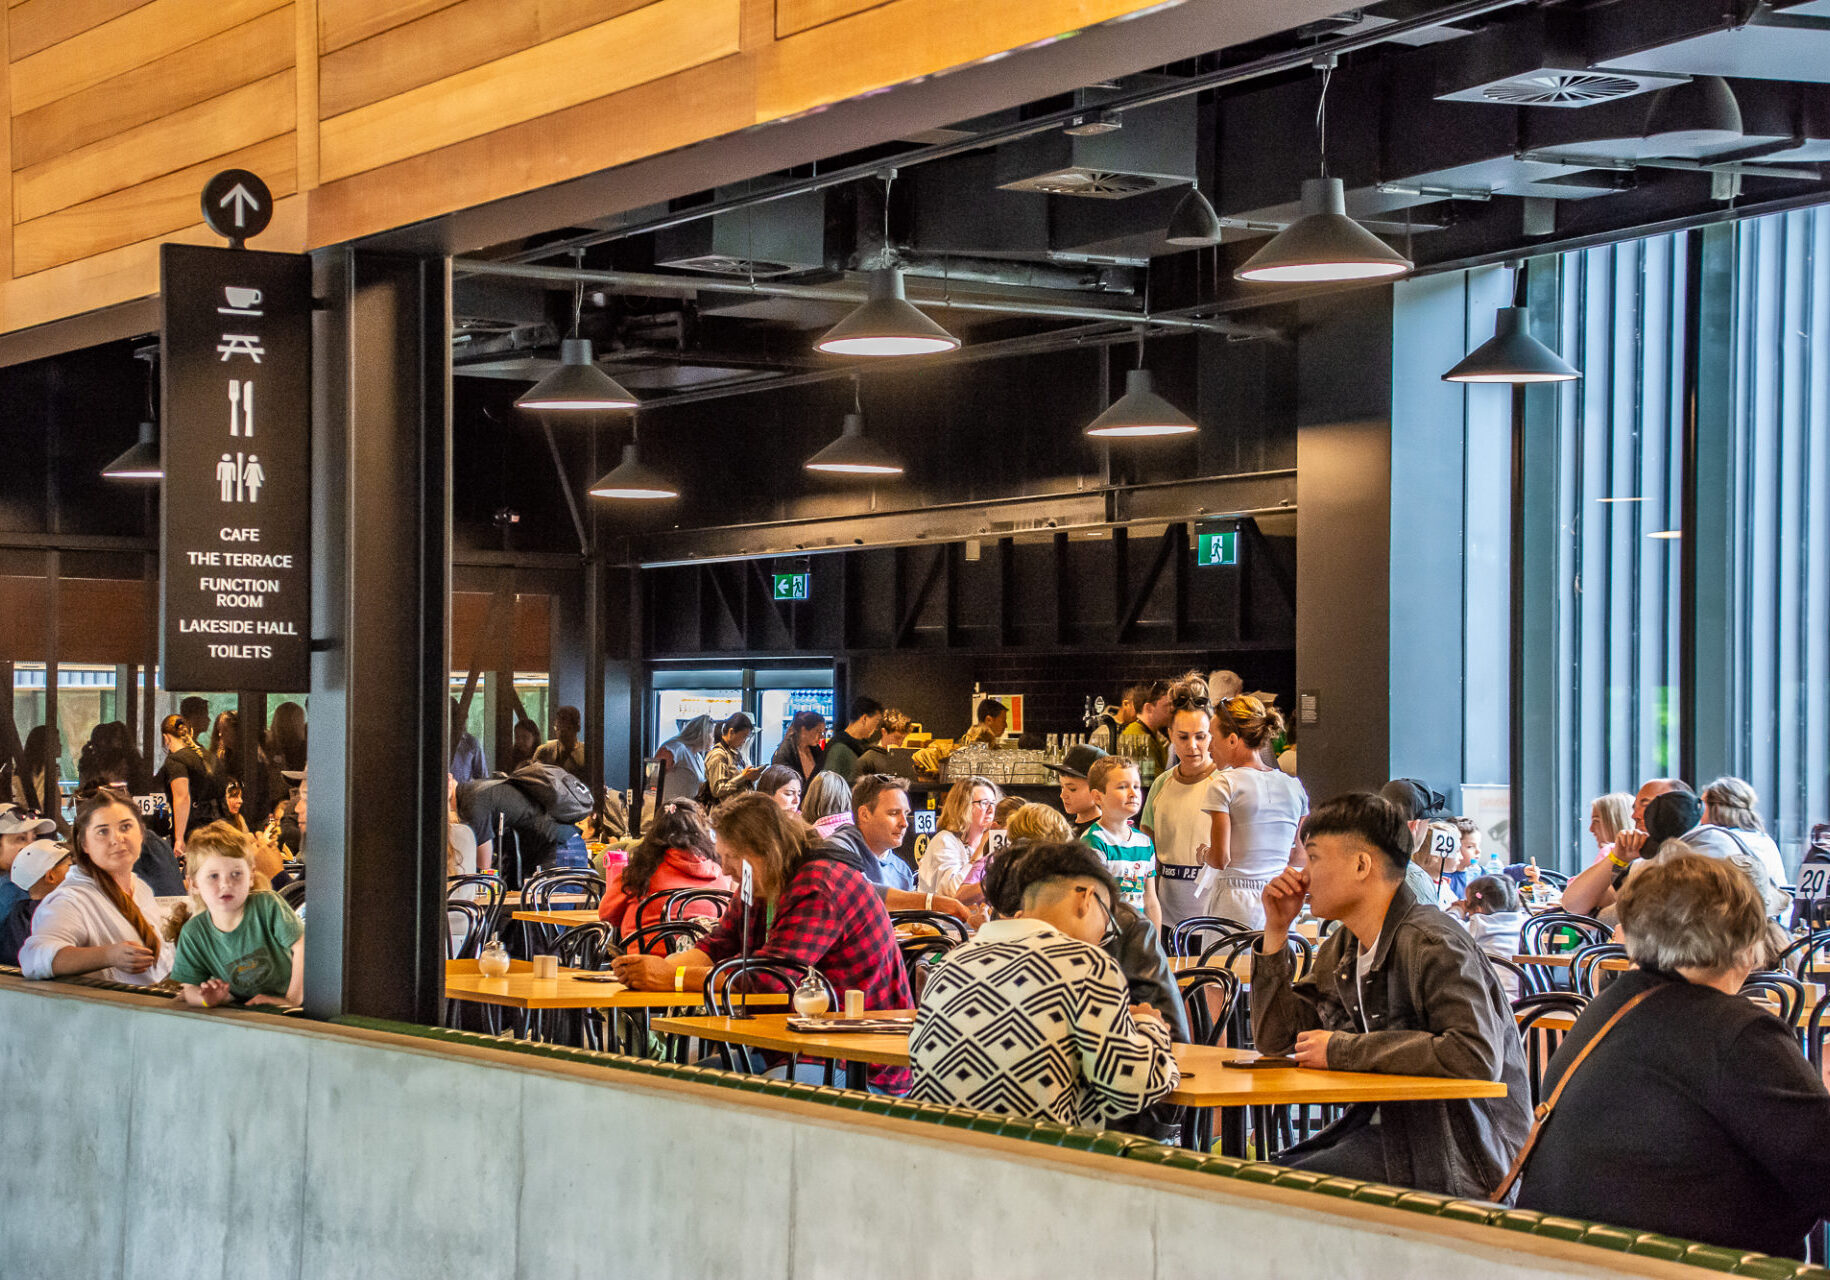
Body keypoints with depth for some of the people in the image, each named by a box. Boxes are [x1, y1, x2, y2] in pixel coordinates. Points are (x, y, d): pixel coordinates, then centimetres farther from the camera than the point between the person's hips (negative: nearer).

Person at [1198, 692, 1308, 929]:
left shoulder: (1224, 785, -7)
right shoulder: (1293, 786, 8)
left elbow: (1220, 859, -10)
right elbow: (1300, 857, 12)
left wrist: (1204, 854, 10)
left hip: (1234, 900, -5)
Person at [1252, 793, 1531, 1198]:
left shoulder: (1433, 945, -17)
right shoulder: (1342, 948, 11)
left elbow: (1476, 1057, -30)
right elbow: (1276, 1040, 19)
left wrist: (1344, 1050, -22)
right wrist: (1276, 932, 8)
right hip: (1390, 1125, 8)